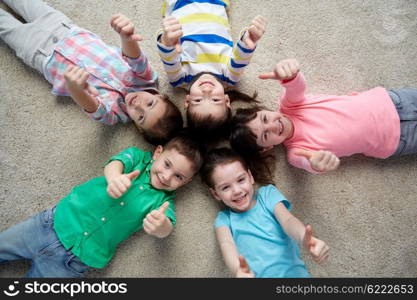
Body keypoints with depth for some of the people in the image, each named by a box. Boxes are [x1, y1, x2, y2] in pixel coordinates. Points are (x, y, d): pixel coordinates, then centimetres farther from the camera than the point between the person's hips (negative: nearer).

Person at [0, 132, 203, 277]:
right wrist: (114, 177, -44)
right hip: (57, 220, 1)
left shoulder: (164, 201, -3)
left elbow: (167, 227, -20)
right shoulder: (139, 156, -1)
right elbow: (115, 163, -19)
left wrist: (161, 226, -45)